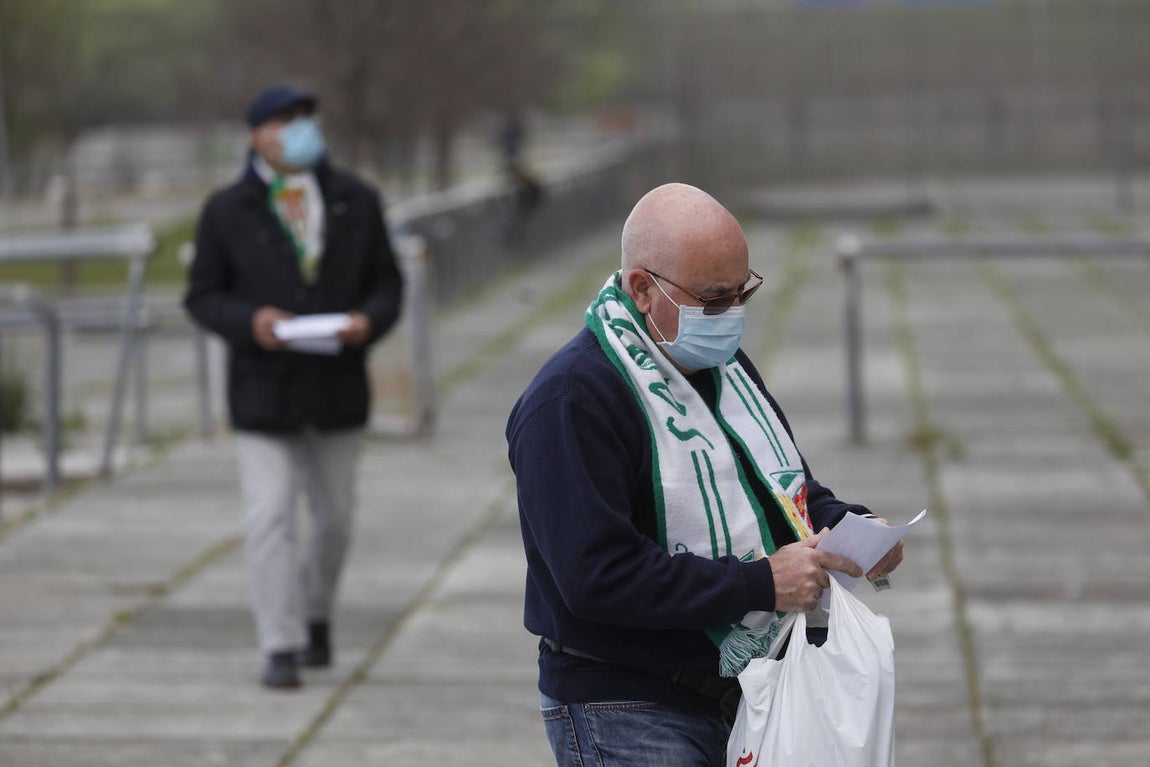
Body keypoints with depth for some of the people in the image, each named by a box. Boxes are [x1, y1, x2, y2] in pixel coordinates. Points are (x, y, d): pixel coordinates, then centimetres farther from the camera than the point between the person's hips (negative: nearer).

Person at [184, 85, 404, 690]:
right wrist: (249, 321, -19)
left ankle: (315, 612, 37)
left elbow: (387, 282, 7)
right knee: (269, 517, -9)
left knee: (334, 517, 12)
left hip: (338, 387, 2)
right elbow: (202, 295, 0)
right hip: (263, 390, -2)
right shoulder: (226, 212, -2)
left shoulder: (357, 202, 4)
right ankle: (281, 647, -5)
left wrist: (369, 321, -15)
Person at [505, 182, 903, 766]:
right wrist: (761, 584, -25)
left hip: (745, 695, 8)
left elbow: (791, 489, 25)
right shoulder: (571, 400, -18)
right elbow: (598, 577, -26)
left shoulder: (725, 365, 12)